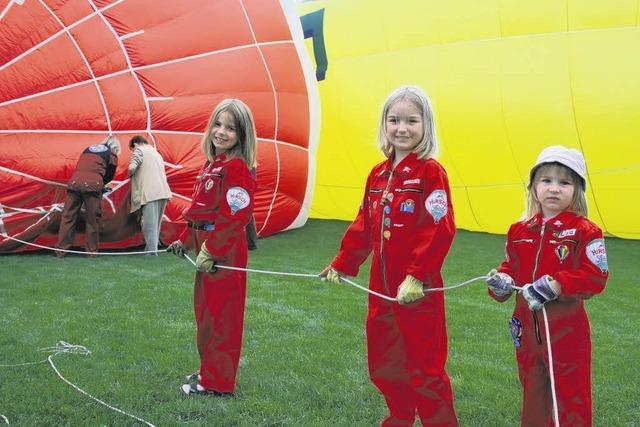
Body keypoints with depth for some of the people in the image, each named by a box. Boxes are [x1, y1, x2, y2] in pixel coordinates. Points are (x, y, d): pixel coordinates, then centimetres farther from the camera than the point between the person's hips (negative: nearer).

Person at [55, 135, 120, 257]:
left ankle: (60, 250, 7)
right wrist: (101, 185, 39)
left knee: (68, 216, 7)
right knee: (93, 218, 7)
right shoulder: (111, 155, 17)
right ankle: (92, 251, 10)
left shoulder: (88, 149, 30)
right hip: (92, 183, -4)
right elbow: (110, 175, 20)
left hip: (74, 182, 4)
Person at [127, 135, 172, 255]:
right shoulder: (156, 152, 29)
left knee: (149, 224, -9)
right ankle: (154, 248, 14)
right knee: (155, 224, 12)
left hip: (150, 193, -8)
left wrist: (130, 175, 10)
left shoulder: (139, 150, 4)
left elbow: (132, 168, -11)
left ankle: (151, 252, -13)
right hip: (163, 192, 8)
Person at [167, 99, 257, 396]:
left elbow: (234, 217, -22)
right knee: (205, 312, 19)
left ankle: (217, 382, 10)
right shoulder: (211, 165, 13)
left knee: (220, 316, -1)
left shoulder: (237, 169, -16)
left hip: (224, 254, -10)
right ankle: (210, 369, 33)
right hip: (206, 250, 10)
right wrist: (185, 240, 16)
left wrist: (211, 251, -22)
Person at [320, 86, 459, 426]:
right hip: (381, 285, 7)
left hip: (418, 288, -7)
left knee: (425, 368, 1)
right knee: (382, 363, 18)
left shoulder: (430, 171, -11)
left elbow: (440, 230, -18)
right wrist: (342, 264, 16)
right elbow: (363, 226, 17)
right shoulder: (378, 174, 10)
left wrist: (417, 276, -22)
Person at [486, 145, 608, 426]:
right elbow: (511, 267, 16)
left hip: (567, 328, -5)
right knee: (532, 396, 20)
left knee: (571, 398, 4)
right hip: (527, 326, 6)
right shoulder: (519, 231, 6)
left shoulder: (585, 231, -10)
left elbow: (596, 277, -16)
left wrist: (556, 286, -26)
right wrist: (501, 281, -5)